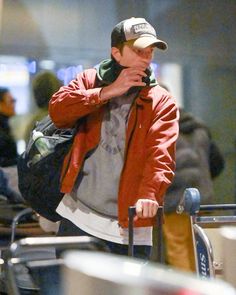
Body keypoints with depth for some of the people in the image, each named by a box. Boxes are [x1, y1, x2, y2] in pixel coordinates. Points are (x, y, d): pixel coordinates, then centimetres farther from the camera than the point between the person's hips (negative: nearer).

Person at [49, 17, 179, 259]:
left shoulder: (162, 102, 3)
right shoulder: (90, 81, 10)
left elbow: (161, 154, -12)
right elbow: (57, 109, -8)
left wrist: (150, 194, -31)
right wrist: (108, 91, -12)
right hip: (78, 219, 1)